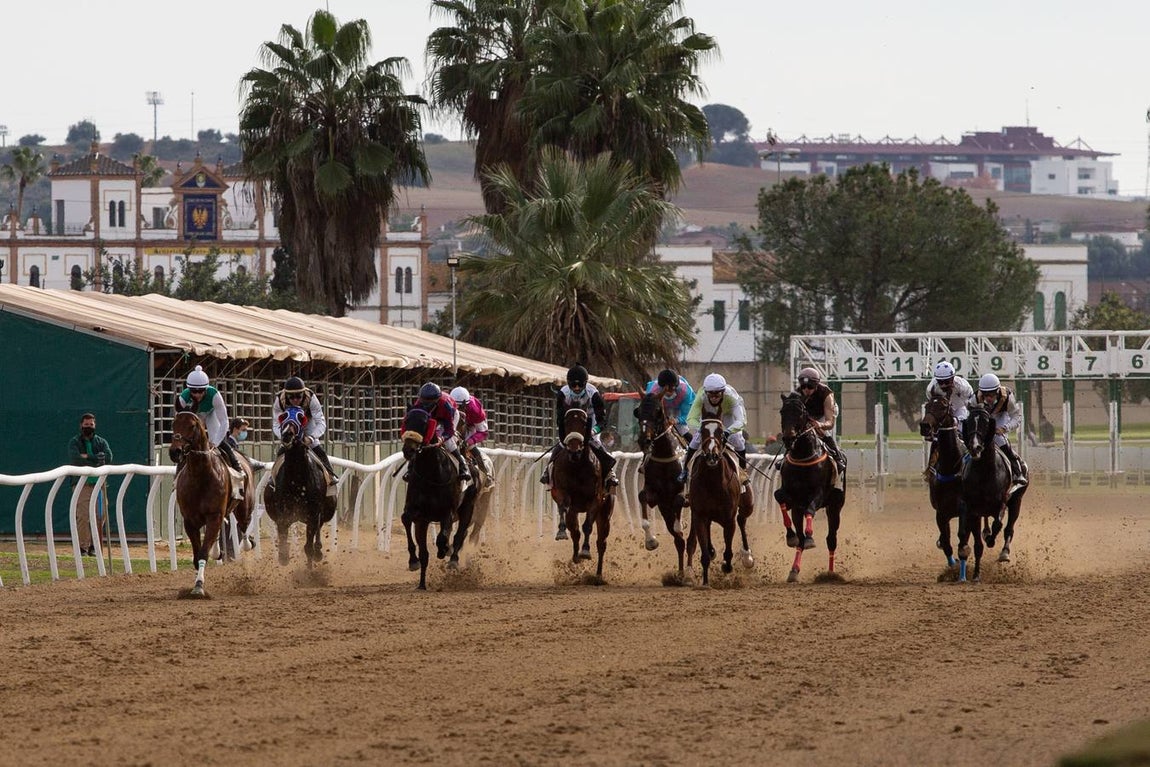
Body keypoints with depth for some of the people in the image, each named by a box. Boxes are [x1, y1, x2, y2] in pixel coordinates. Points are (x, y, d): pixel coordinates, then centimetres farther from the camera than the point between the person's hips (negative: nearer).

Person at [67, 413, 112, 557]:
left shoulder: (101, 442, 16)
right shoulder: (74, 442, 8)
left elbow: (108, 457, -2)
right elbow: (75, 459, -12)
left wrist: (88, 457, -9)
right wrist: (97, 460, -10)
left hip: (98, 484, 3)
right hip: (82, 484, -3)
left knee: (99, 516, -1)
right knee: (82, 516, -12)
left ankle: (94, 546, 7)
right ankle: (82, 547, -10)